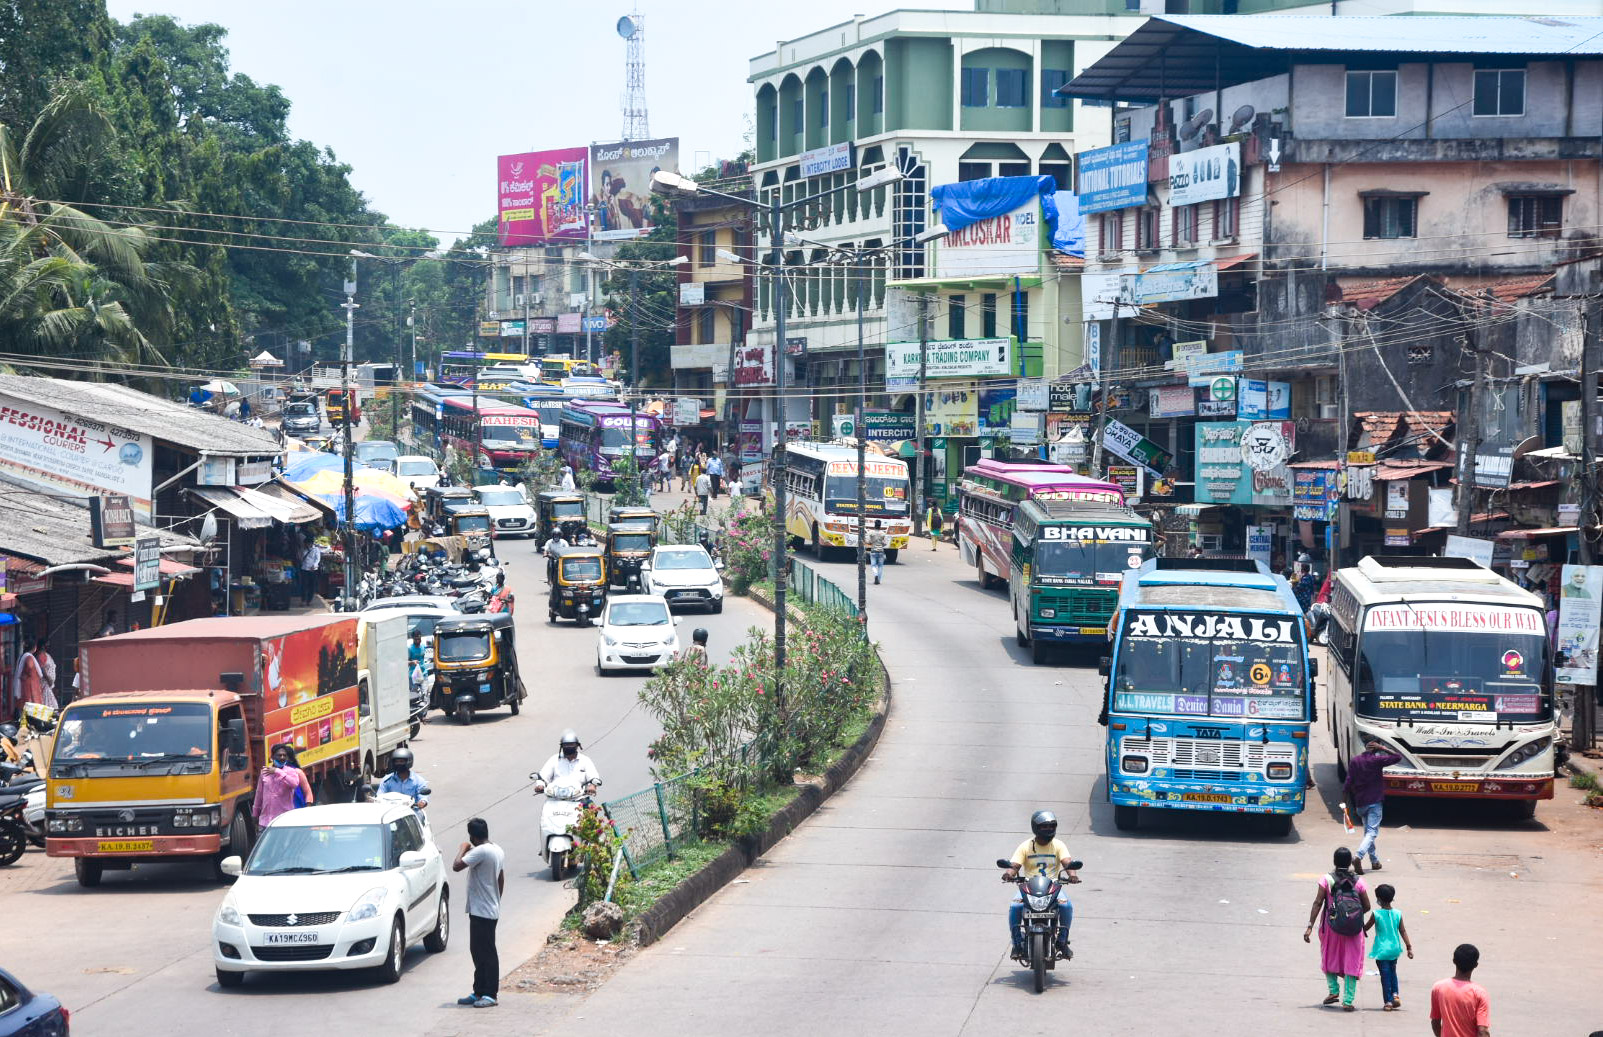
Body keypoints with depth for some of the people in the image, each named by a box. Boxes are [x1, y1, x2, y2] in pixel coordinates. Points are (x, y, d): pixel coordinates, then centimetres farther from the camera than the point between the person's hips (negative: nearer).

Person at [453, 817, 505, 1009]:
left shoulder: (481, 852, -20)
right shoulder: (497, 851, 11)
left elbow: (457, 866, -26)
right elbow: (501, 879, 19)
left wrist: (463, 849, -9)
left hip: (482, 912, -10)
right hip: (490, 910, 10)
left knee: (487, 953, -5)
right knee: (479, 952, 15)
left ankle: (490, 995, -2)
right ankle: (479, 992, 20)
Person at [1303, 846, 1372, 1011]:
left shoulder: (1326, 880, -5)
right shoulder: (1358, 881, 0)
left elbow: (1318, 903, -9)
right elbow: (1367, 906, 2)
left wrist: (1310, 926, -8)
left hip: (1331, 926, -1)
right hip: (1354, 929, 1)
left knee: (1329, 959, 22)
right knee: (1352, 963, 6)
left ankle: (1334, 990, 13)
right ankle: (1348, 1001, 1)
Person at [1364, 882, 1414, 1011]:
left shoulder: (1376, 914, -13)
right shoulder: (1397, 914, -4)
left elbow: (1365, 927, -1)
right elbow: (1403, 931, -2)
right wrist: (1409, 947, 2)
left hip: (1382, 950, -3)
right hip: (1394, 948, 3)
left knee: (1385, 975, 2)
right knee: (1392, 972, 23)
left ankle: (1388, 1001, 3)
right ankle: (1395, 994, 9)